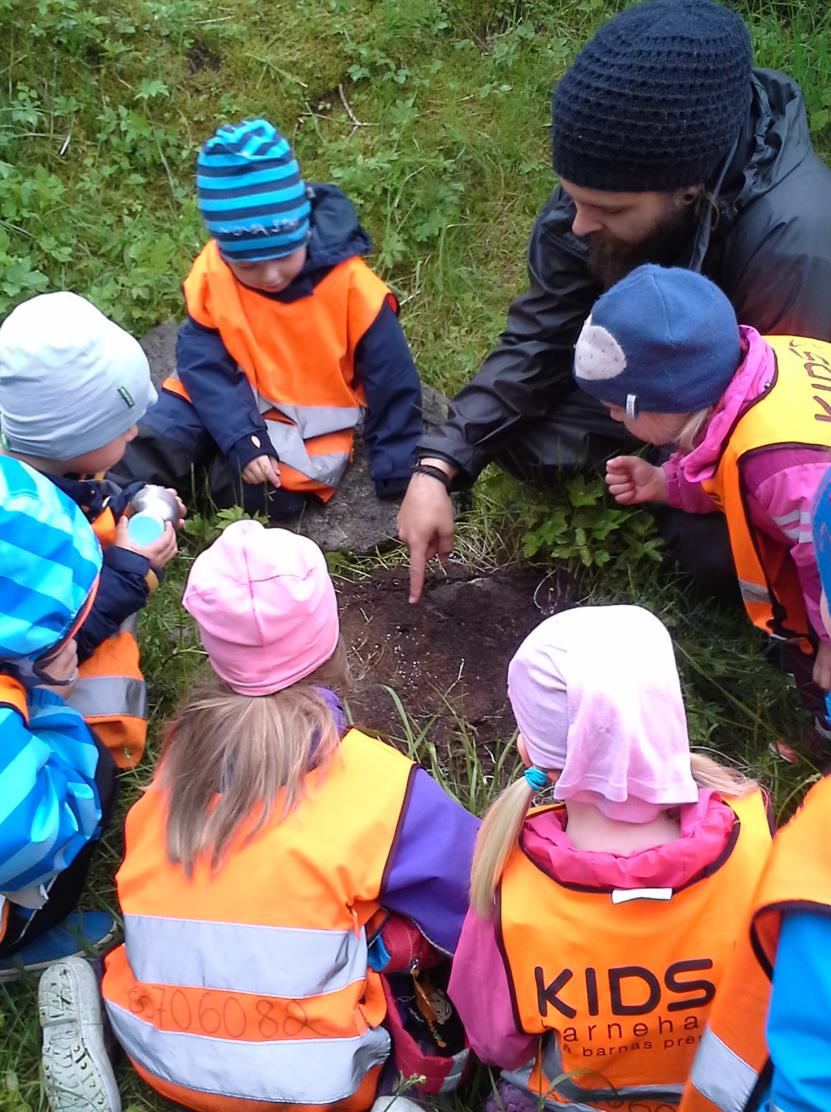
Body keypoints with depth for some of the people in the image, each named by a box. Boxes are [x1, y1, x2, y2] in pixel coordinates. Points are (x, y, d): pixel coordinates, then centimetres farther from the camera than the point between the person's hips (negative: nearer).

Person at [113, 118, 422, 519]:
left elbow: (390, 380, -14)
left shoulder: (349, 283, -21)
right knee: (160, 437, -17)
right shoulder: (211, 275, -15)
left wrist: (399, 475, -12)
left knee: (248, 491, -24)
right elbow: (203, 360, -15)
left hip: (310, 418, -2)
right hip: (234, 400, 3)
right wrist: (241, 438, -29)